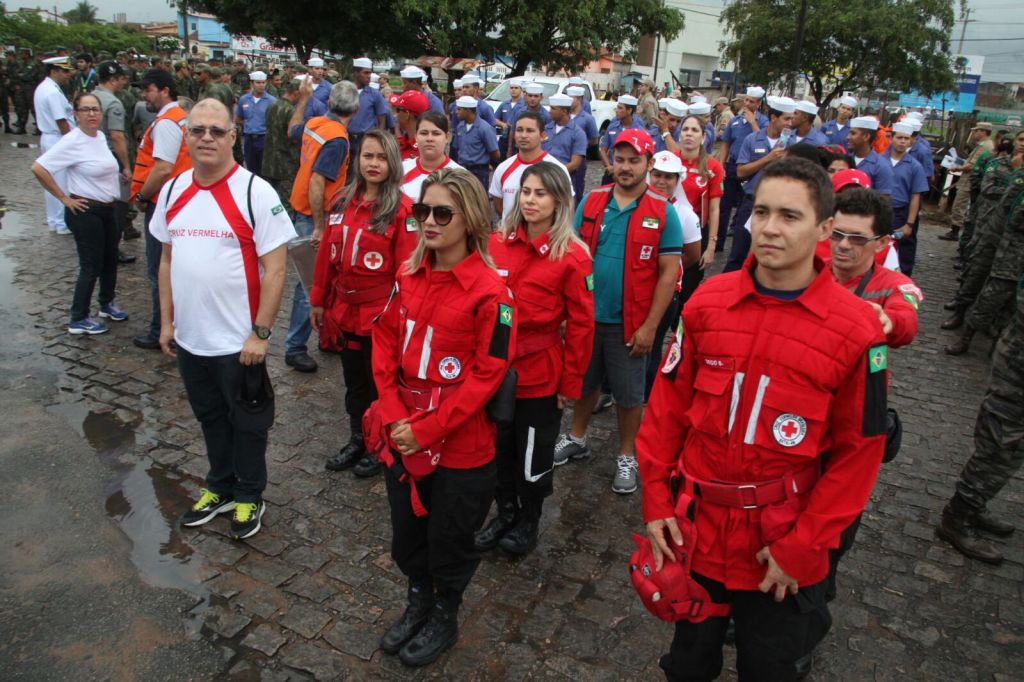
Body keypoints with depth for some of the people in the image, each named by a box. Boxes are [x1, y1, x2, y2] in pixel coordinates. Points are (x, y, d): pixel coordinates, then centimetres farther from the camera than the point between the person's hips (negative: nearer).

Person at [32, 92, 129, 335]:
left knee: (110, 260, 19)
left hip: (107, 209, 8)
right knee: (91, 266, -2)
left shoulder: (101, 136, 6)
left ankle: (107, 304, 38)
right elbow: (39, 168, -21)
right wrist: (64, 199, -17)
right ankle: (78, 320, 10)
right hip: (85, 211, -8)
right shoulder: (72, 142, -17)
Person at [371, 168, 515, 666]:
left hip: (461, 445, -5)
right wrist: (395, 417, -7)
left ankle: (445, 618, 42)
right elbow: (384, 345, 4)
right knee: (406, 531, 22)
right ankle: (417, 603, 49)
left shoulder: (490, 292, -17)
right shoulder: (408, 275, 1)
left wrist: (426, 430, -18)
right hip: (403, 438, 6)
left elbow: (486, 375, -18)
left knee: (449, 541, 15)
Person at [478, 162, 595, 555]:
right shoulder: (496, 243, -2)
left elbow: (581, 325, -10)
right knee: (499, 446, 19)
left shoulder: (572, 257, -13)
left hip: (539, 375, -4)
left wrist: (571, 384, -8)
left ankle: (528, 521, 39)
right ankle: (505, 512, 43)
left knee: (533, 454, 14)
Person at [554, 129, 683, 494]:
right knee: (584, 381, 20)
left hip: (630, 323, -3)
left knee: (629, 395, 11)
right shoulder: (590, 201, 0)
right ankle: (576, 439, 42)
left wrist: (650, 326, -12)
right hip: (586, 314, 3)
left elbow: (669, 272, -9)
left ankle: (626, 457, 30)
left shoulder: (663, 212, -8)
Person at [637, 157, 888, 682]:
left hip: (780, 547, -2)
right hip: (693, 529, 2)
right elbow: (667, 405, 0)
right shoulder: (707, 302, -7)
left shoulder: (857, 329, -13)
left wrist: (801, 547, -10)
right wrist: (656, 500, -2)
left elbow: (859, 451, -8)